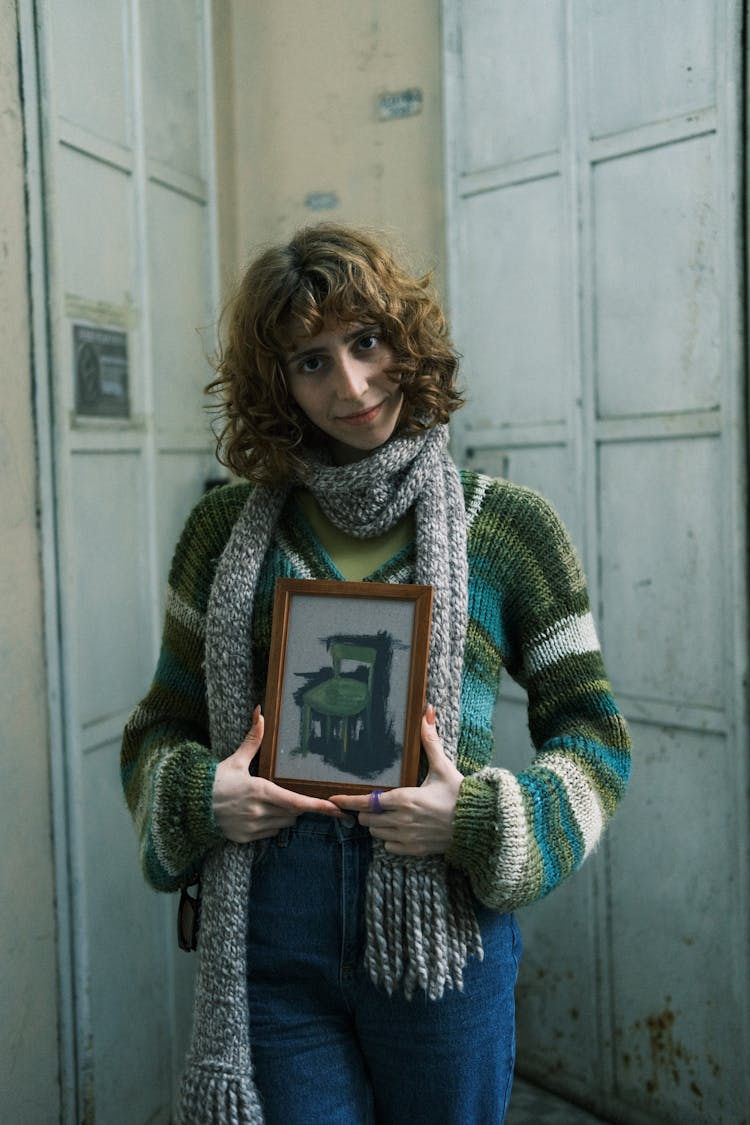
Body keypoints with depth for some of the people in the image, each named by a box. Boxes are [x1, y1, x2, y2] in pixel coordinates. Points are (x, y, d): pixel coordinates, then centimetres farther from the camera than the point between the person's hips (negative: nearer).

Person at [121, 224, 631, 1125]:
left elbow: (592, 733, 3)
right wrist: (197, 797, -9)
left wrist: (479, 818, -14)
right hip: (264, 933, 1)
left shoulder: (508, 526, 0)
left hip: (440, 926, 0)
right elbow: (164, 724, 12)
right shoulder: (227, 528, 5)